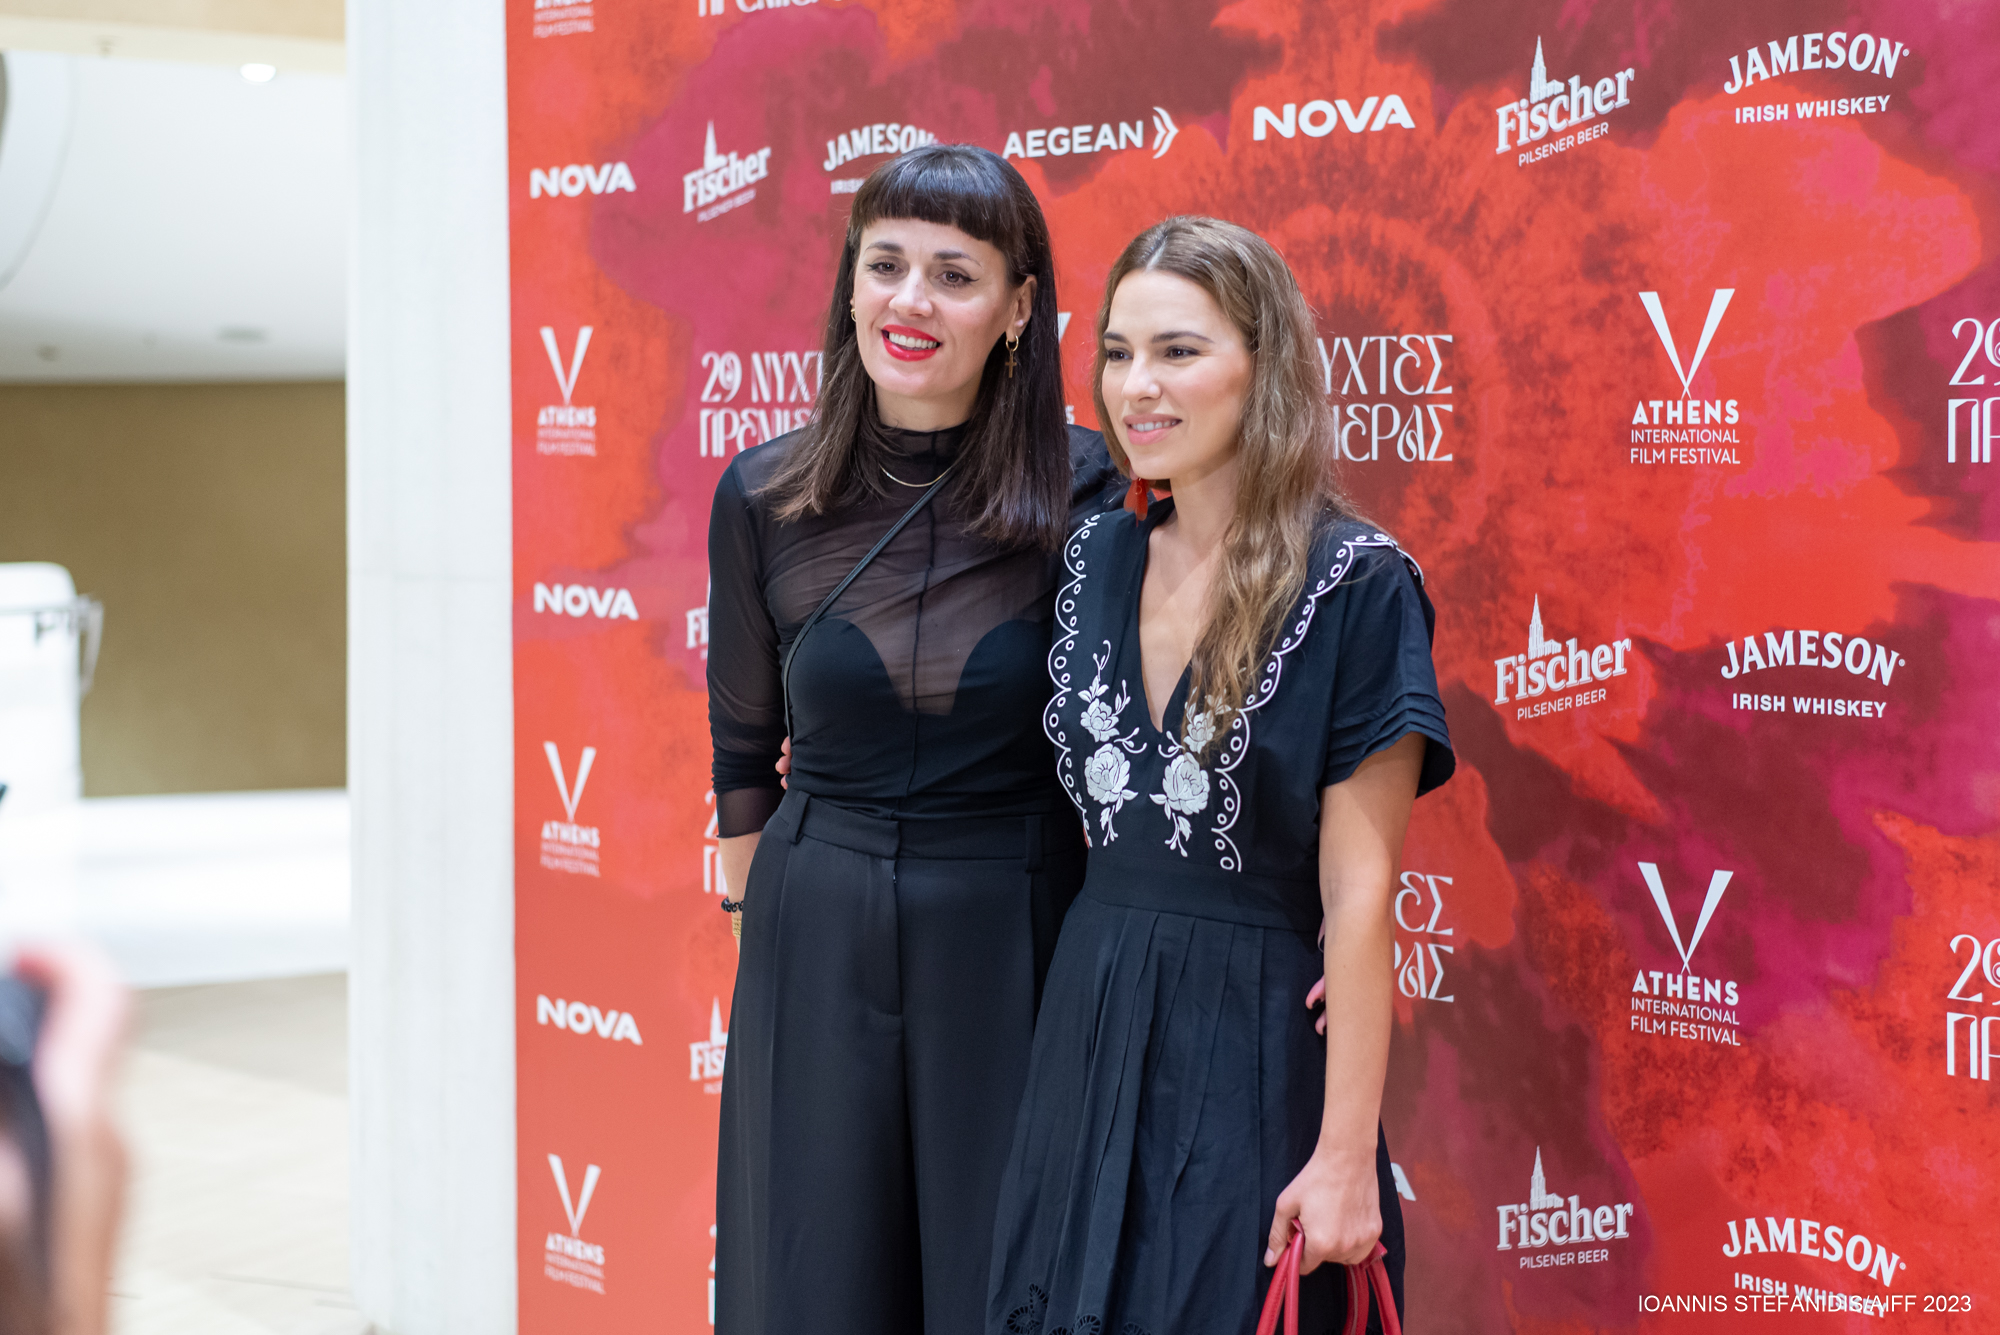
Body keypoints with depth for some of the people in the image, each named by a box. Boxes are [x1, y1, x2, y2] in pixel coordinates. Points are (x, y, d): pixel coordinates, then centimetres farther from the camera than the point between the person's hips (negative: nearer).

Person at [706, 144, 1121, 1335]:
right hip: (819, 952, 2)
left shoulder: (1086, 494, -7)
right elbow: (744, 756, 9)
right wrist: (764, 919, 8)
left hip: (1015, 939, -1)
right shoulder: (765, 500, -2)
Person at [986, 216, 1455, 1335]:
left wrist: (1347, 1156, -15)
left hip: (1256, 1060, -5)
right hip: (1088, 1035, 5)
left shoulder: (1356, 589, -12)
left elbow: (1359, 892, -14)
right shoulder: (1099, 559, 5)